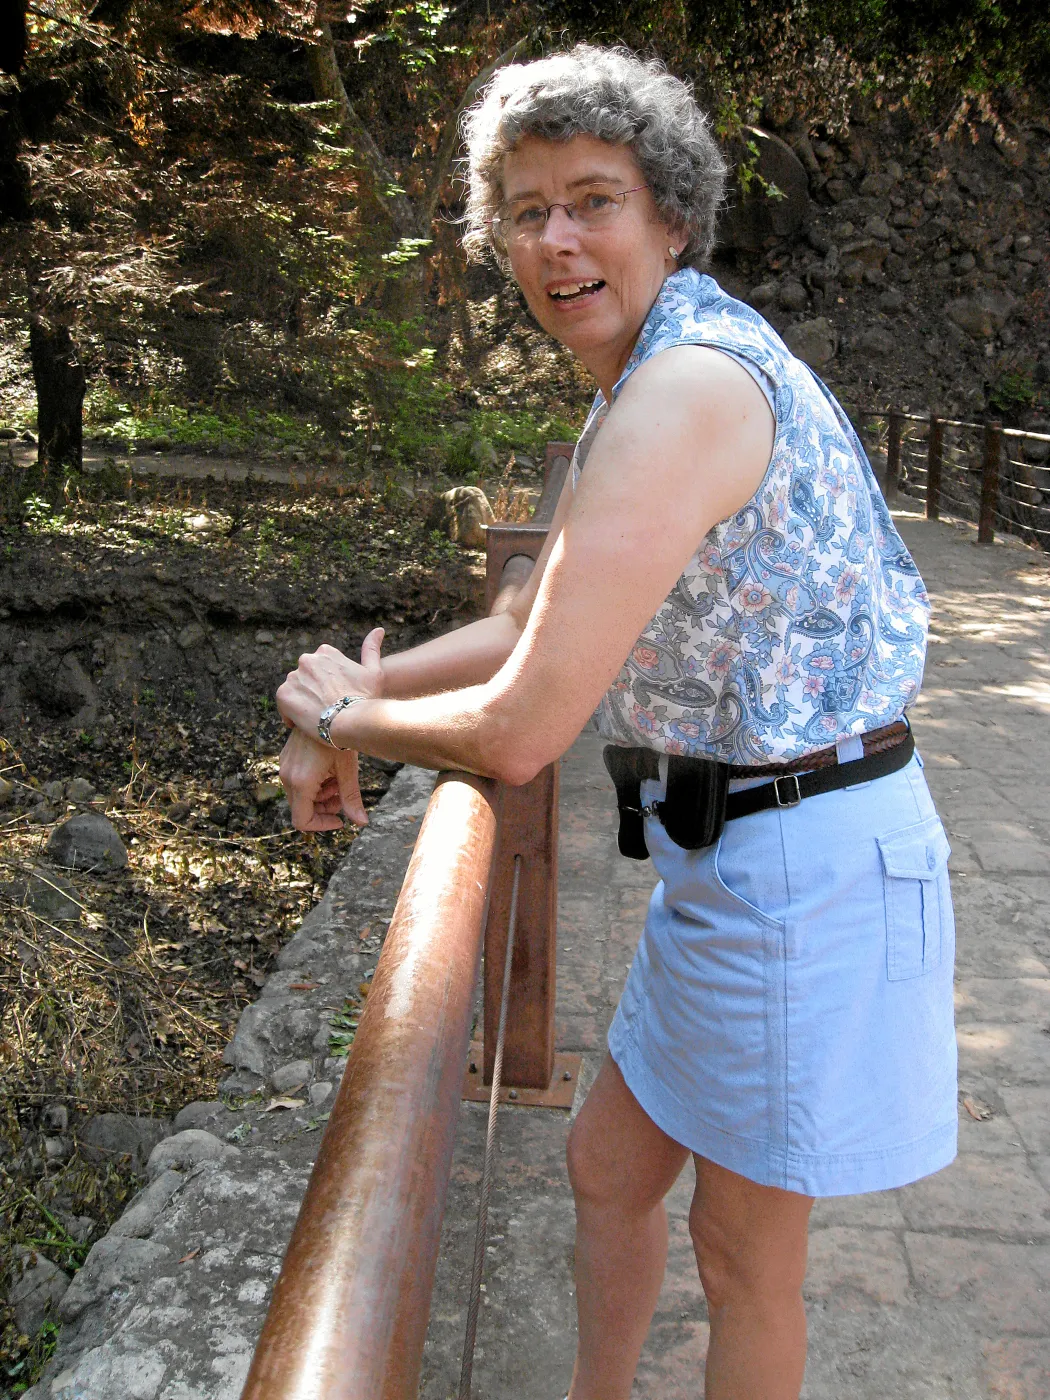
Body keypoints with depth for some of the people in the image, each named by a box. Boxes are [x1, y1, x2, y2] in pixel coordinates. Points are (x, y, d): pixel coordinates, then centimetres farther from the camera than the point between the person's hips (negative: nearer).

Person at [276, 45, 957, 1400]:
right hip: (730, 847, 10)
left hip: (805, 867, -9)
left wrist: (346, 713, -7)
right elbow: (529, 629, 16)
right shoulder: (630, 397, 10)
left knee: (743, 1248, 14)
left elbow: (520, 730, -26)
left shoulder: (689, 386, -24)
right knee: (607, 1169, 24)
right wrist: (347, 698, 4)